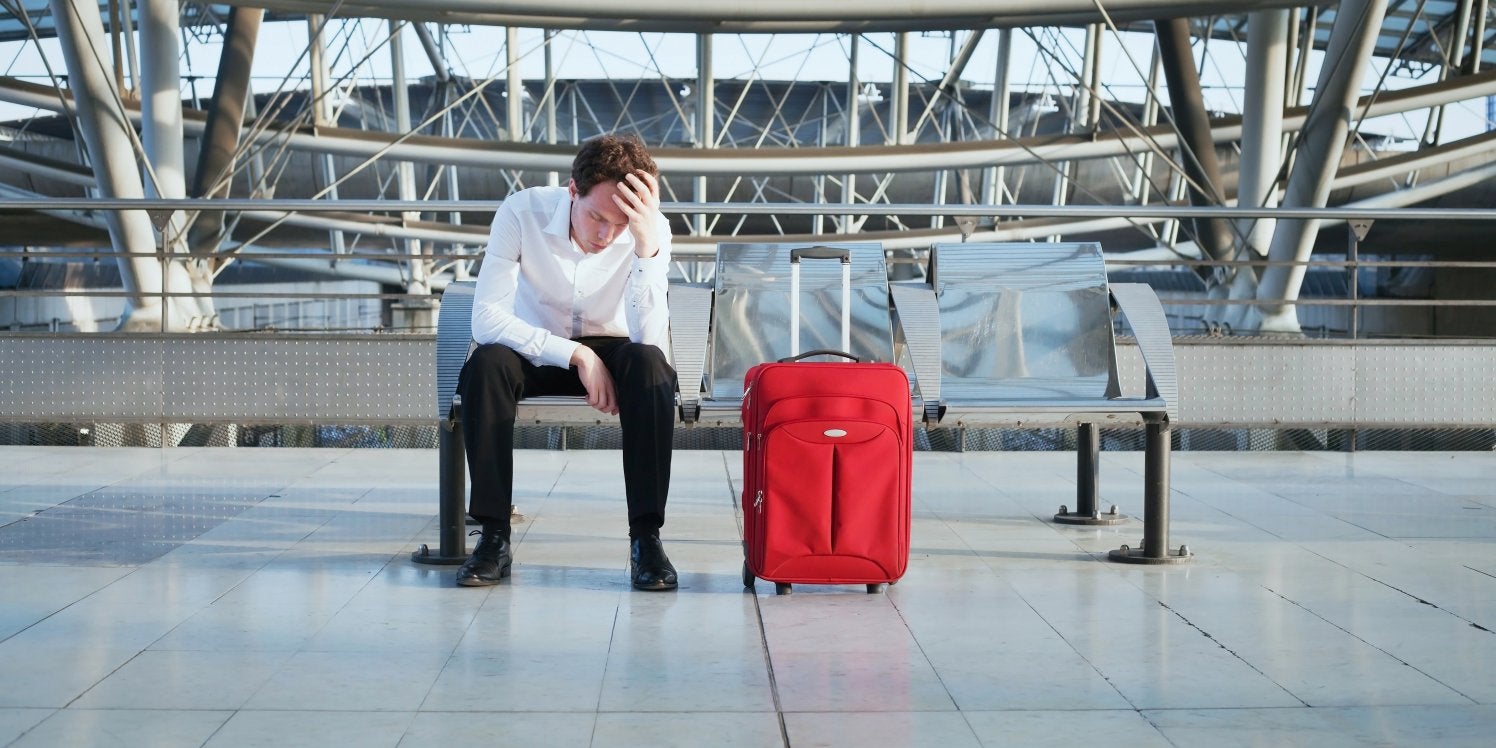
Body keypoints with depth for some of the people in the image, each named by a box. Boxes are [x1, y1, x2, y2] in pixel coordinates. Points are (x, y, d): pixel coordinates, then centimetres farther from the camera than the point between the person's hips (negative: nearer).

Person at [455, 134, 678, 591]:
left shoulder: (652, 230, -21)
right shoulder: (523, 211, -22)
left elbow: (650, 340, -31)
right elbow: (486, 319, -26)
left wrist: (647, 245, -40)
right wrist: (576, 355, -31)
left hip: (610, 351, 0)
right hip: (535, 348, 0)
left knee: (649, 363, -33)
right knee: (486, 364, -33)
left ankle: (646, 537, -28)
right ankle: (494, 536, -25)